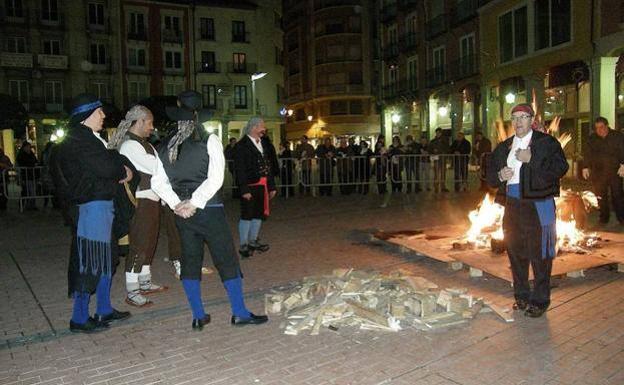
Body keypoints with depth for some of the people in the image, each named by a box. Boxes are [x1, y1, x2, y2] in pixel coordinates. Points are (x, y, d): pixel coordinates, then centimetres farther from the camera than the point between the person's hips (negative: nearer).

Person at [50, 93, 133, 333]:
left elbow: (111, 158, 15)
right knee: (88, 261, -3)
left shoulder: (90, 139, 17)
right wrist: (123, 172, -3)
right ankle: (79, 319, 9)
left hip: (101, 204, 10)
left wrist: (123, 167, -5)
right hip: (90, 207, -10)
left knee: (103, 258, 16)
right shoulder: (79, 140, -15)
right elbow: (107, 168, -22)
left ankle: (104, 310, 27)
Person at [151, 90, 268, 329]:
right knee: (227, 259, 4)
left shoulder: (166, 146, 6)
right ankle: (239, 313, 12)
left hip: (182, 212, 5)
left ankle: (198, 316, 19)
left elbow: (157, 182, 3)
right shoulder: (209, 141, -8)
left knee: (189, 260, 12)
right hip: (209, 210, -5)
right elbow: (215, 178, -16)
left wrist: (176, 204, -2)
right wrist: (194, 202, -14)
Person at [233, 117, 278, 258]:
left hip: (262, 185, 7)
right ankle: (243, 245, 10)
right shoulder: (242, 145, -10)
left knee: (259, 214, 13)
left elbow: (269, 166, 16)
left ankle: (253, 241, 27)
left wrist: (271, 186, 14)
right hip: (250, 186, -7)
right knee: (247, 215, 0)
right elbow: (239, 169, -14)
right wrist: (244, 189, -19)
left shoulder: (264, 144, 13)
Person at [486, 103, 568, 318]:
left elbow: (560, 167, -14)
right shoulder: (503, 147, 15)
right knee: (516, 252, 12)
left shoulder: (547, 143, -1)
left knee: (539, 254, -1)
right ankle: (521, 296, 27)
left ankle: (540, 301, 12)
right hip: (512, 205, 5)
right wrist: (500, 176, -5)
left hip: (538, 205, -5)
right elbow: (490, 176, 16)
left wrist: (531, 160, -19)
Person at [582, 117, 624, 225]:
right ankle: (604, 217, 14)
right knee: (600, 196, 4)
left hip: (615, 171, -2)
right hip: (598, 172, 2)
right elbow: (587, 154, 9)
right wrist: (586, 167, 1)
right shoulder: (592, 139, 8)